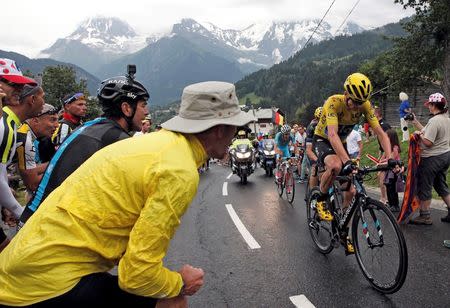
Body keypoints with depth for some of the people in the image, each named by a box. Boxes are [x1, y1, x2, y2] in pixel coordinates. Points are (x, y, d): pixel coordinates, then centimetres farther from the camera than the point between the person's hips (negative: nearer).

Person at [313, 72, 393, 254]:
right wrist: (347, 161, -55)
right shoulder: (333, 102, -31)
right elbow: (332, 135, -43)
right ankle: (321, 200, -12)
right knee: (336, 166, -40)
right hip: (322, 140, -5)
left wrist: (390, 158, -34)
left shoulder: (365, 106, -17)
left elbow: (380, 132, -18)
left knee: (350, 191, -1)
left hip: (341, 143, 5)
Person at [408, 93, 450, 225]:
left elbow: (427, 142, -25)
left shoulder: (434, 121, -21)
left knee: (424, 187, 2)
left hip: (432, 158, -9)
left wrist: (419, 134, -8)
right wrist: (415, 121, 14)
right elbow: (428, 132, 13)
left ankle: (425, 216, 9)